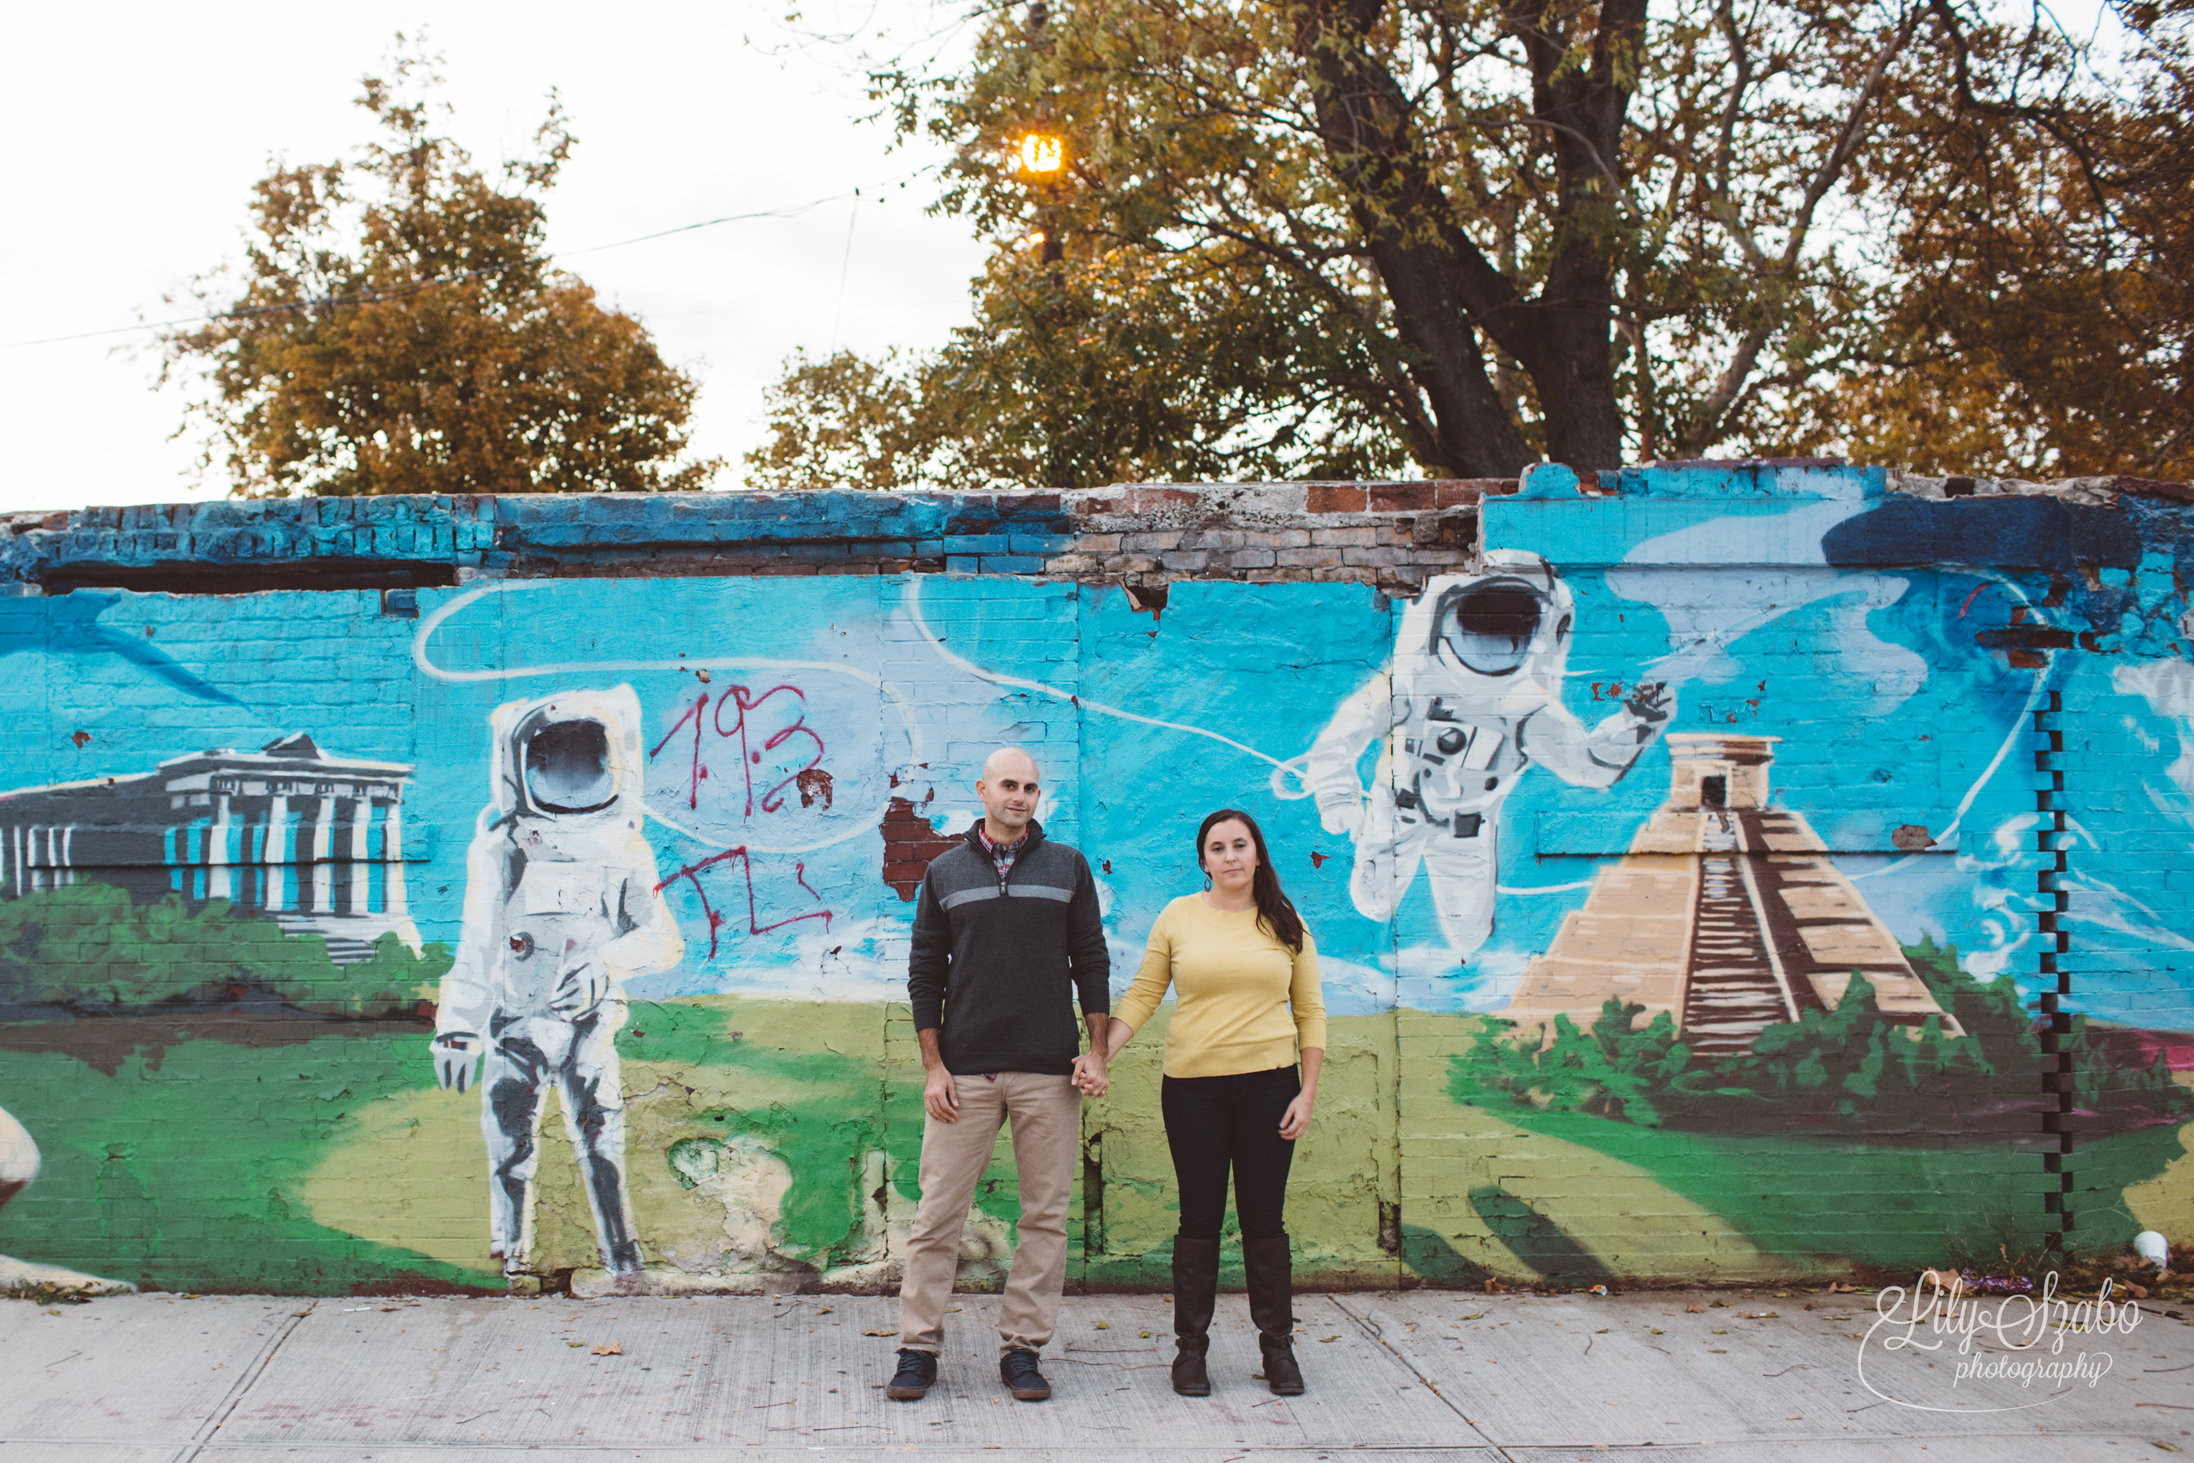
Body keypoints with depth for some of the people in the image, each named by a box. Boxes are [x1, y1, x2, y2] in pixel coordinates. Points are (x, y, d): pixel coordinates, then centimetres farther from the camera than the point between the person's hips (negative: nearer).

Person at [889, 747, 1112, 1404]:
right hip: (963, 1073, 0)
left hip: (1049, 1074, 1)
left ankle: (1022, 1348, 12)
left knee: (1045, 1215, 2)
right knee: (938, 1214, -1)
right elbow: (924, 974, 8)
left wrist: (1096, 1052, 1)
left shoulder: (1067, 866, 8)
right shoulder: (945, 873, 8)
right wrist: (932, 1066, -1)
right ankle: (918, 1347, 8)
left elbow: (1091, 962, 9)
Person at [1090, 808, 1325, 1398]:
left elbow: (1310, 1012, 7)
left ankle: (1278, 1345, 17)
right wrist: (1099, 1055, -9)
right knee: (1200, 1219, 5)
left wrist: (1308, 1093, 0)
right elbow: (1141, 996, 3)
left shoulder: (1286, 924, 5)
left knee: (1264, 1219, 5)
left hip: (1268, 1083, 0)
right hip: (1193, 1085, 0)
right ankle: (1190, 1347, 15)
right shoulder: (1178, 917, 3)